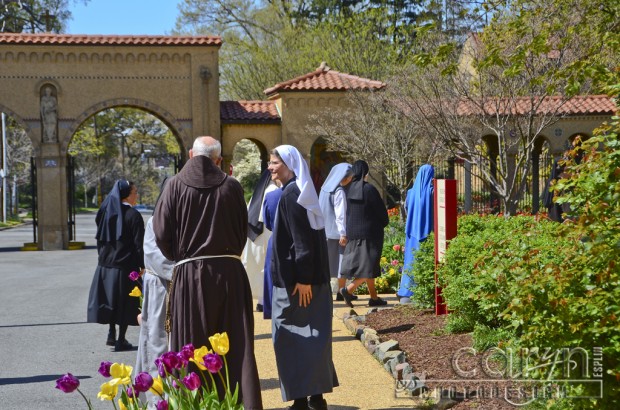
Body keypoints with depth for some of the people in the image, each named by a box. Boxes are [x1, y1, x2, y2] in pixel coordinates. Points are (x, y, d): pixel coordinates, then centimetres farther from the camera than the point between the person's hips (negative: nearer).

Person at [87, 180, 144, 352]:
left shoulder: (105, 213, 7)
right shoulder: (133, 215, -13)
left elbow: (100, 239, 12)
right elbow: (138, 243, -13)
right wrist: (142, 265, -5)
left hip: (105, 265, 6)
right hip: (126, 266, -6)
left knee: (111, 300, 18)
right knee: (125, 303, 3)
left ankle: (111, 335, 16)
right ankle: (121, 340, 7)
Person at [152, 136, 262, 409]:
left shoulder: (176, 185, -3)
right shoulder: (231, 186, 0)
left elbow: (162, 233, -3)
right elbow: (243, 229, 8)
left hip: (189, 274, -1)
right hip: (229, 272, 1)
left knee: (193, 348, 5)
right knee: (235, 347, 6)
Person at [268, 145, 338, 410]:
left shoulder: (290, 195, -15)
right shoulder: (301, 192, 14)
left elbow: (301, 240, -20)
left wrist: (302, 278, -21)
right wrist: (305, 277, 20)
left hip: (295, 280, -9)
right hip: (313, 276, 9)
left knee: (292, 337, -3)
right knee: (309, 336, 12)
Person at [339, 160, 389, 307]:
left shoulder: (349, 189, 2)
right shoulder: (368, 189, -16)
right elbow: (381, 210, -9)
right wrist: (384, 223, 11)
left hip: (353, 233, 7)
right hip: (369, 233, -7)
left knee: (369, 265, 14)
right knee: (369, 264, -1)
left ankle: (374, 297, 18)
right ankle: (348, 290, -15)